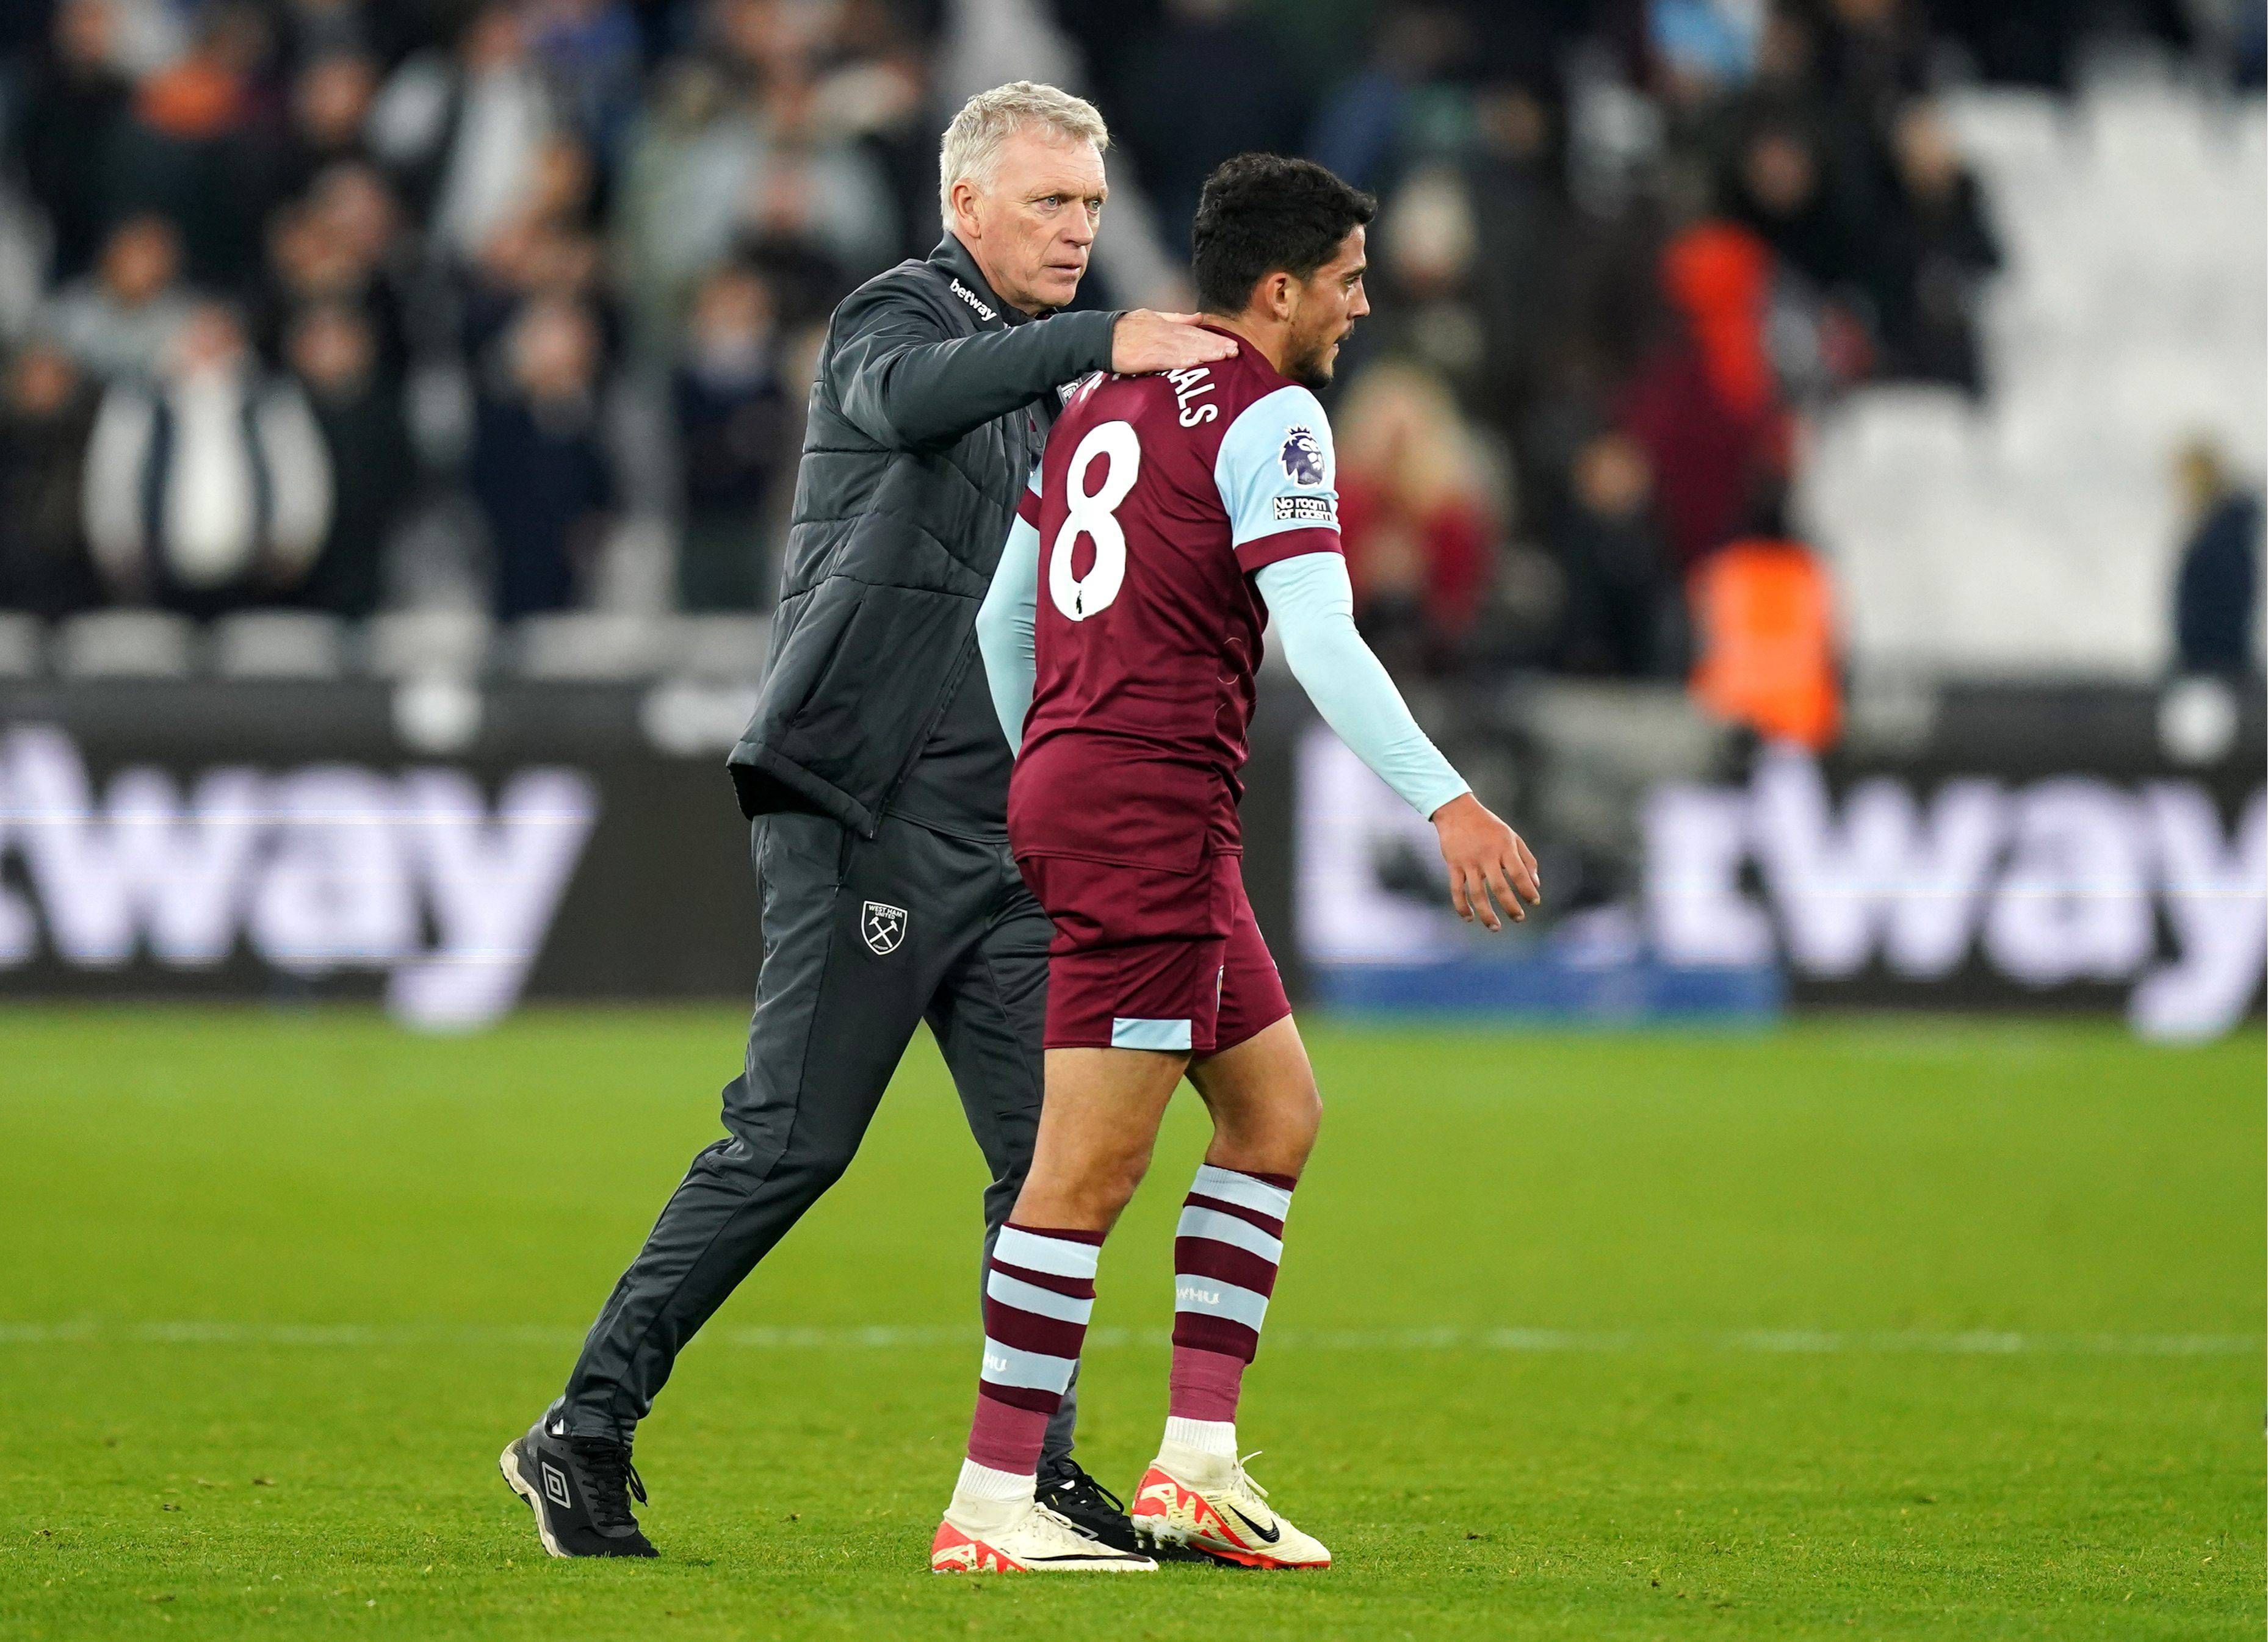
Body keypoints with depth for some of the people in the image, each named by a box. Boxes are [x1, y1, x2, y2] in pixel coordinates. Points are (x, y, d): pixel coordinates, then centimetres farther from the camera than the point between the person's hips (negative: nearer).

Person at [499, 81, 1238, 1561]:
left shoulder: (1050, 382, 20)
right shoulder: (898, 316, -4)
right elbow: (908, 392, -30)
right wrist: (1105, 342, -39)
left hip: (1002, 828, 8)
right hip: (870, 812, -8)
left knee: (1051, 1147, 2)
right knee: (792, 1143, -8)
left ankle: (1031, 1466, 9)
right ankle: (585, 1433, -1)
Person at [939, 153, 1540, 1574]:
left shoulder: (1109, 402, 17)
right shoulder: (1269, 416, -9)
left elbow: (1003, 615, 23)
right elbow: (1320, 640, -20)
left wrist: (1036, 783, 32)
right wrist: (1447, 801, -23)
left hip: (1063, 781, 10)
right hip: (1154, 804, -10)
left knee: (1277, 1109, 14)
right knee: (1091, 1169, -7)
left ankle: (1197, 1461, 9)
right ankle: (990, 1508, -6)